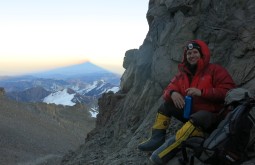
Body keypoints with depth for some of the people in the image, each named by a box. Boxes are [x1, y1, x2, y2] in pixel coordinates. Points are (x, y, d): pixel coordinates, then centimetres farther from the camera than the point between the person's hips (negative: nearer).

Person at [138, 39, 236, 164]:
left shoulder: (215, 70, -7)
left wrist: (201, 92, -26)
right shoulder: (183, 74, 10)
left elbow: (229, 92, -18)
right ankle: (157, 138, -15)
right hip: (189, 112, 7)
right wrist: (172, 93, -20)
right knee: (166, 105, -3)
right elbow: (168, 90, 7)